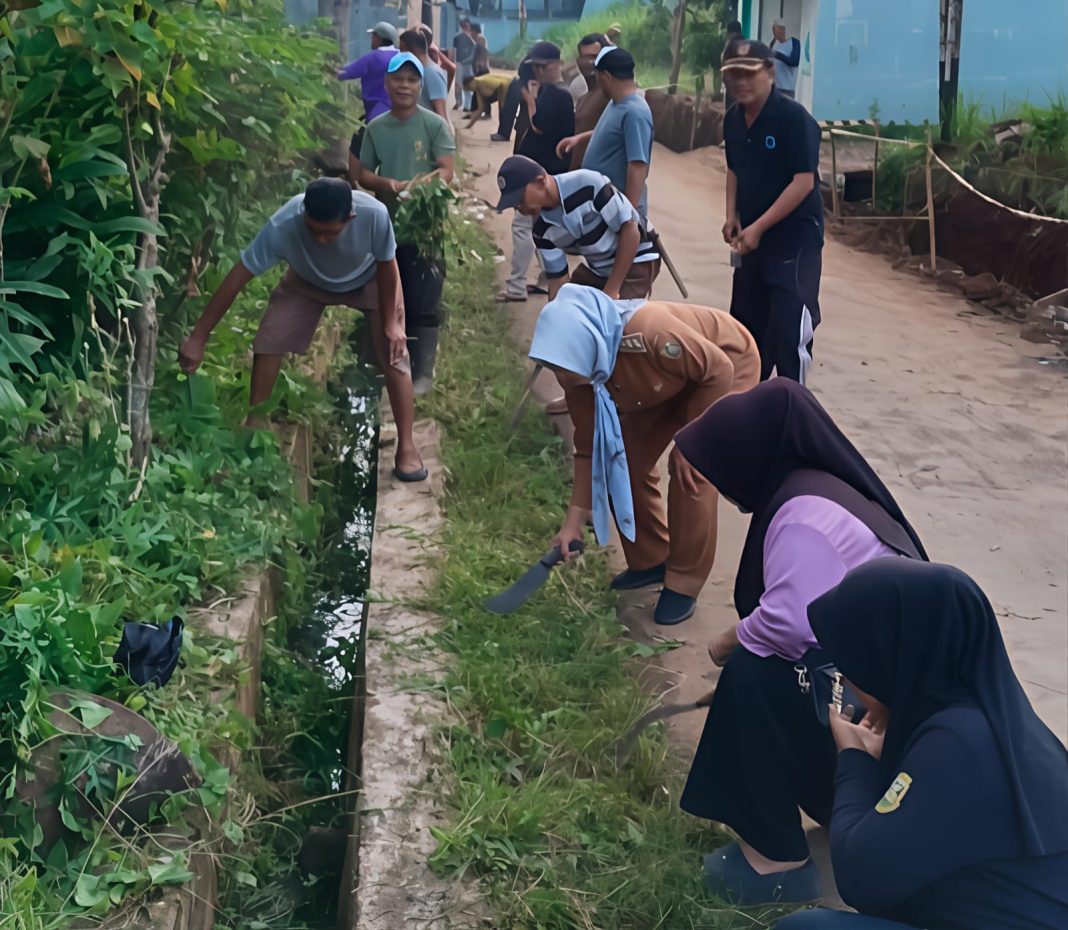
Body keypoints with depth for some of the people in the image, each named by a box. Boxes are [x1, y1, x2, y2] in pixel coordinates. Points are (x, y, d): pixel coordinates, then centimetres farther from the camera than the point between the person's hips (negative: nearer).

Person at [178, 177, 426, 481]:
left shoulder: (374, 214, -42)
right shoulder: (282, 224, -40)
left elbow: (386, 266, -22)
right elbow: (237, 277, -34)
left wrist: (390, 322, -18)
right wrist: (198, 337, -33)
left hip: (368, 281, -1)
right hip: (308, 282, 1)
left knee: (393, 353, -14)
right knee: (268, 341, -13)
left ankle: (406, 446, -5)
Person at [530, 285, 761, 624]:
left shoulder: (649, 333, -44)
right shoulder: (579, 372, -21)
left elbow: (719, 370, -29)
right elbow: (590, 448, -10)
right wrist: (574, 522, -11)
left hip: (729, 362, -6)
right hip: (671, 380, 6)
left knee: (690, 472, -15)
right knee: (623, 462, 0)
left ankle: (684, 584, 2)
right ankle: (650, 561, 20)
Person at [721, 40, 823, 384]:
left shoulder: (794, 117, -18)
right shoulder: (733, 119, 5)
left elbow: (803, 182, -21)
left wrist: (759, 227, -22)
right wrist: (732, 217, 3)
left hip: (795, 234, -7)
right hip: (752, 234, 8)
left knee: (789, 326, -10)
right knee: (746, 321, 15)